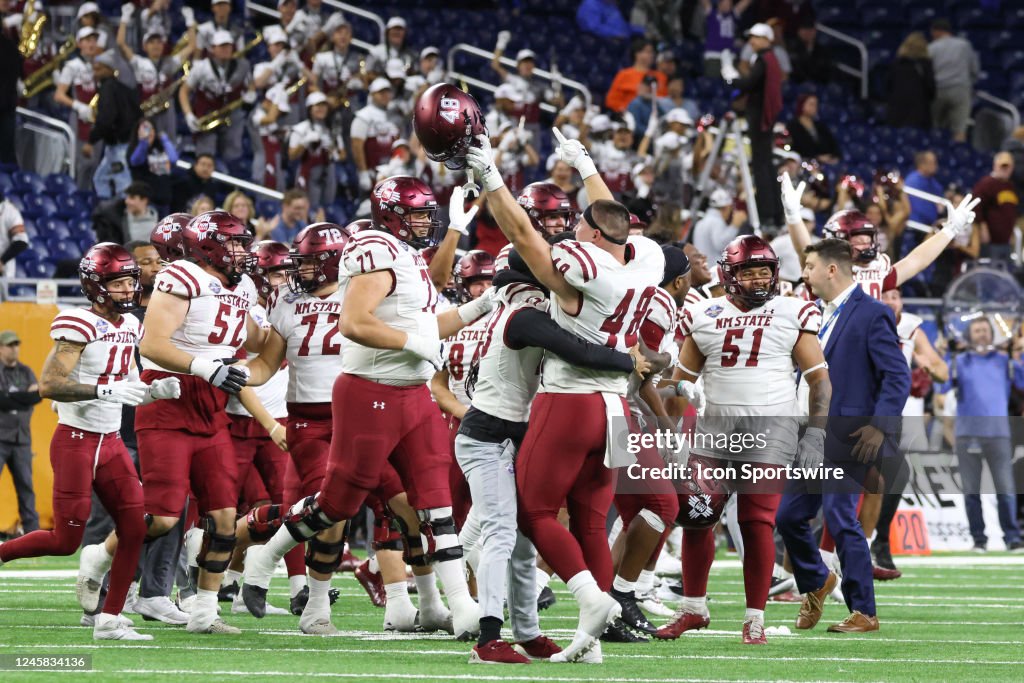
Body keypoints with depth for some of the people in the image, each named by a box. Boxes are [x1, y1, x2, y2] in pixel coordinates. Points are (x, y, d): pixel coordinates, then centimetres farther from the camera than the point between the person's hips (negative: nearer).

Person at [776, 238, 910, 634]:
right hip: (811, 438, 8)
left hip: (846, 439, -8)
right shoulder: (819, 315, 15)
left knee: (840, 519, -9)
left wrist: (880, 426, -21)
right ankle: (816, 583, 34)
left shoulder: (871, 314, -10)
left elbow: (898, 376, -14)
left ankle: (863, 613, 1)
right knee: (789, 516, 10)